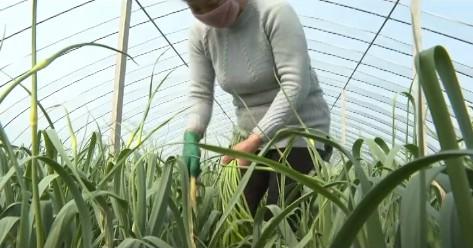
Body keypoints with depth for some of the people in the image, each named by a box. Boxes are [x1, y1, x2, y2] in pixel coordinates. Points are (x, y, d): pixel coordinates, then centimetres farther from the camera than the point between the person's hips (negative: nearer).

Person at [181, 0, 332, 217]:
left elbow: (296, 85, -25)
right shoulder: (200, 33, -4)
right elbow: (199, 93, -3)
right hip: (252, 135, 5)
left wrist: (255, 140, -31)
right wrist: (191, 138, -22)